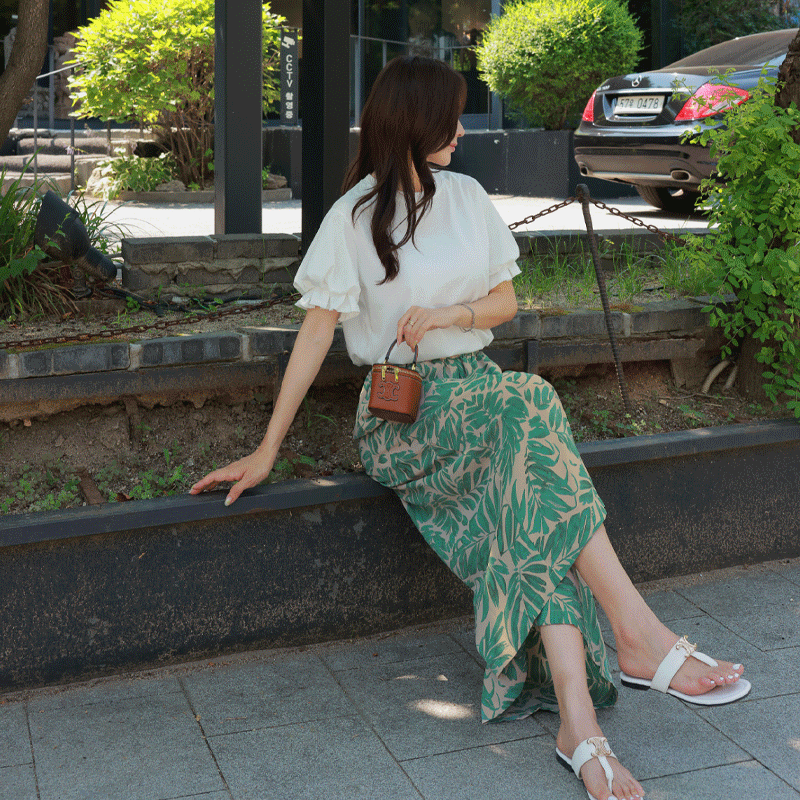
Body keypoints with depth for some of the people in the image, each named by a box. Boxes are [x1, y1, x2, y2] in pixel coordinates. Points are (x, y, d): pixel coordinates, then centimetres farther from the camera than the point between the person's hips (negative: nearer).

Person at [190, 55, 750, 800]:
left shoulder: (467, 197, 14)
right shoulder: (354, 217, -2)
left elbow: (505, 300, 17)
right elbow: (316, 332, -4)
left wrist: (452, 313, -7)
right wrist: (266, 449, -8)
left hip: (476, 387, 4)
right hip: (403, 411, -4)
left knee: (529, 506, -29)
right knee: (531, 406, -35)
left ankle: (577, 722, -39)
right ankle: (640, 638, -36)